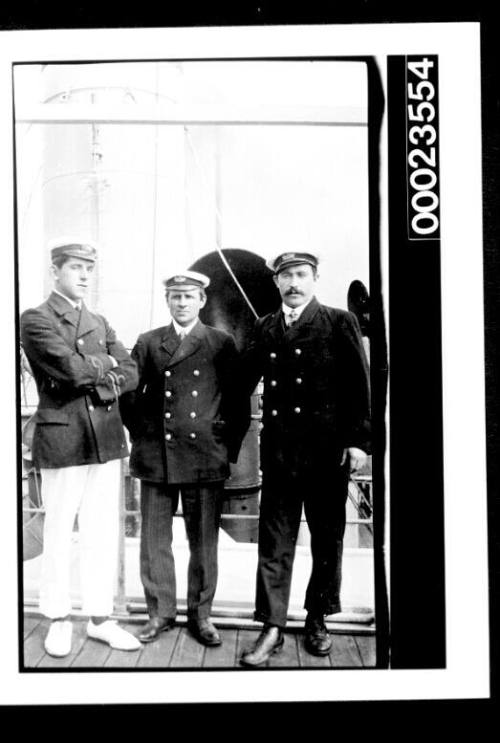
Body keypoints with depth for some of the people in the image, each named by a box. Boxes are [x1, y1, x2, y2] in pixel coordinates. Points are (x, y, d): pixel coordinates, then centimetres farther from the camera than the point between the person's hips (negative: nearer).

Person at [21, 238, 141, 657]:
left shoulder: (100, 323, 17)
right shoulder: (36, 320, -2)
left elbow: (130, 374, 7)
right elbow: (72, 368, -17)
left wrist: (94, 377, -10)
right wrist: (106, 363, 0)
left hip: (106, 441, 6)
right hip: (62, 440, -5)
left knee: (103, 532, 9)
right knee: (59, 533, 5)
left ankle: (100, 618, 20)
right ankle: (59, 621, 18)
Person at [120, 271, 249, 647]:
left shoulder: (222, 344, 5)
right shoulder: (147, 343, 10)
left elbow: (239, 402, 5)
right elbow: (129, 394, 13)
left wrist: (229, 447, 1)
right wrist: (141, 436, 7)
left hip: (206, 459, -1)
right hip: (155, 457, 2)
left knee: (204, 542, 6)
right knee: (155, 540, 7)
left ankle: (201, 614, 21)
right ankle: (160, 612, 22)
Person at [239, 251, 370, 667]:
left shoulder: (339, 323, 1)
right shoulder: (265, 328, 10)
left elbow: (359, 385, -3)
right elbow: (245, 381, 11)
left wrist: (359, 440, -10)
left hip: (328, 451, -2)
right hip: (279, 451, 2)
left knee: (327, 539, 10)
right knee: (274, 542, 2)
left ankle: (317, 621, 28)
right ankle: (272, 629, 10)